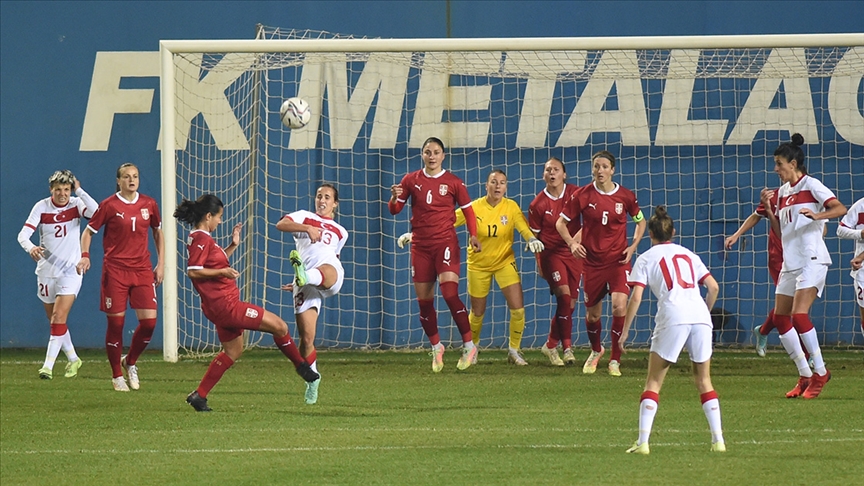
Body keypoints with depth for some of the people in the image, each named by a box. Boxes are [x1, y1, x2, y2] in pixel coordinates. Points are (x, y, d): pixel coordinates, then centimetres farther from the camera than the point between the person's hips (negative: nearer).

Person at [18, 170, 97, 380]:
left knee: (59, 318, -14)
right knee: (54, 321, 12)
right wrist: (30, 247, -35)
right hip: (46, 271, 3)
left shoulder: (76, 204, -6)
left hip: (70, 270, -3)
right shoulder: (41, 207, -5)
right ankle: (73, 359, 31)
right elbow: (23, 234, -13)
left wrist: (79, 191, -21)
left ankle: (48, 366, -14)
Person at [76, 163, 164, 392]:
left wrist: (161, 264, 13)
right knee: (116, 323, -2)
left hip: (142, 270, 3)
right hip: (115, 270, -3)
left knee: (149, 321, -6)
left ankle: (130, 362, 20)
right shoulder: (109, 205, -4)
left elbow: (158, 233, 20)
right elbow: (89, 231, 3)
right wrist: (85, 255, -14)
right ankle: (117, 376, 13)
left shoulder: (149, 204, 6)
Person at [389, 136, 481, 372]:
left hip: (446, 243, -3)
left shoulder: (453, 182, 1)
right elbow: (394, 210, 7)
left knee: (450, 294, -17)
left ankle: (469, 346, -7)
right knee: (424, 300, 4)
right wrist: (395, 198, -16)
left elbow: (467, 209, 7)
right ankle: (436, 348, 22)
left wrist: (473, 235, -9)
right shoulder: (411, 180, 6)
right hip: (420, 245, 3)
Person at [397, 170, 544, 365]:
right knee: (477, 313, 9)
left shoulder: (511, 207, -10)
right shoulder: (474, 208, -13)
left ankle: (514, 350, 10)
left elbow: (523, 227, -20)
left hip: (504, 262, 0)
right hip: (478, 264, 0)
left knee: (518, 309, -10)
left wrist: (532, 239, -44)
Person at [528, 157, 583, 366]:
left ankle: (551, 345, 19)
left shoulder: (576, 194, -2)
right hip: (551, 253, -3)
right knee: (564, 295, -19)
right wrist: (539, 263, 2)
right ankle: (566, 347, -11)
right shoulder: (538, 204, -5)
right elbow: (534, 235, 2)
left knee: (570, 303, 3)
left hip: (574, 253, 3)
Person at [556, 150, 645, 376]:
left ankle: (615, 360, -6)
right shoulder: (583, 195, -4)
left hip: (619, 260, -1)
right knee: (592, 313, 11)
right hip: (593, 261, 1)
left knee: (620, 305, -20)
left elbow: (640, 221, 14)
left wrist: (633, 246, 0)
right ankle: (596, 351, 42)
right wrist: (572, 243, -14)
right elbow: (561, 222, 3)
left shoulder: (625, 196, -2)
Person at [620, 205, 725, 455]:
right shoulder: (688, 254, 23)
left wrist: (625, 331, 8)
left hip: (672, 318, -3)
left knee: (654, 381, 5)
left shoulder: (646, 258, 13)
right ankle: (718, 439, 7)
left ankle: (643, 441, -5)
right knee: (703, 380, 15)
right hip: (700, 316, 3)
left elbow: (636, 297, 2)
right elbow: (713, 287, 16)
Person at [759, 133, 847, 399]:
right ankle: (805, 376, 12)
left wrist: (817, 215, -32)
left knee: (799, 314, -20)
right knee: (780, 319, 5)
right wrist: (768, 207, 5)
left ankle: (820, 372, -10)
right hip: (790, 262, 9)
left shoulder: (811, 185, -6)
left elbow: (840, 208, -16)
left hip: (811, 260, -9)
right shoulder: (783, 191, 16)